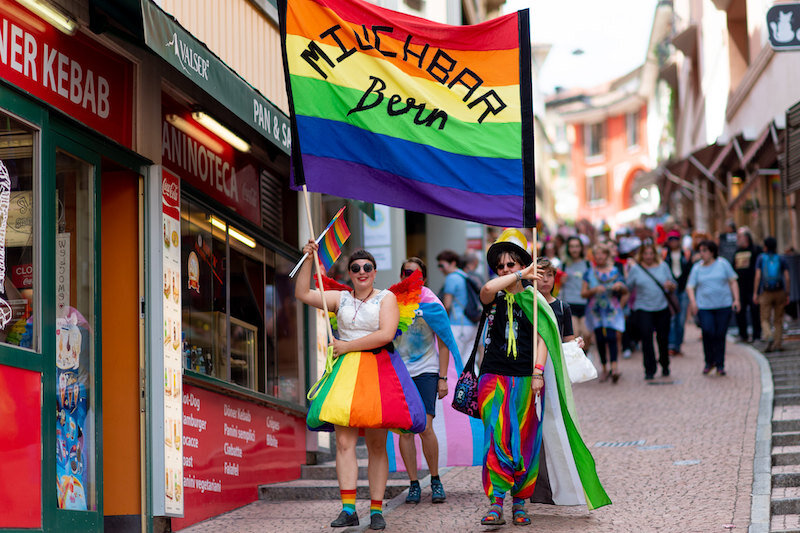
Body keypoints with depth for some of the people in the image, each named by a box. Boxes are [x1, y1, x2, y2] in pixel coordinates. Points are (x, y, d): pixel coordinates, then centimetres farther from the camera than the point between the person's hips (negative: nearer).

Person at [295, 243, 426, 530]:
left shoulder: (386, 298, 4)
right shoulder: (340, 298, 14)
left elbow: (385, 334, -9)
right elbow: (303, 294, 7)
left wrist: (346, 346, -8)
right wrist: (308, 259, 0)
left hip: (378, 369, -2)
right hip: (345, 371, 2)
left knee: (376, 445, -2)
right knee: (344, 442, -9)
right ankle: (348, 509, -11)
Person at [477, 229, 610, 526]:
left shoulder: (533, 299, 9)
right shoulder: (495, 298, 8)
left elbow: (542, 337, 3)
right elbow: (487, 288, -17)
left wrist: (538, 372, -8)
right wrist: (521, 275, -15)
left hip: (526, 379, 1)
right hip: (494, 376, -1)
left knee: (526, 442, 1)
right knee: (496, 439, -10)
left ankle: (520, 503, 9)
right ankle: (495, 504, -12)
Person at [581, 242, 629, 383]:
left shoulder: (615, 271, 7)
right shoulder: (590, 273, 8)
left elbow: (626, 292, 11)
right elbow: (583, 293, 3)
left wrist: (620, 286, -11)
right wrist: (594, 290, -15)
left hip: (612, 310, -2)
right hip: (595, 311, 2)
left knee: (611, 336, -17)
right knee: (599, 339, 1)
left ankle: (614, 367, -24)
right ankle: (605, 369, 13)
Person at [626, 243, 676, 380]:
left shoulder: (663, 266, 9)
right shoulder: (635, 268, 4)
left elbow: (673, 286, 12)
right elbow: (628, 288, 2)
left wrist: (670, 285, -8)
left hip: (662, 308, 2)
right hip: (643, 308, -2)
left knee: (663, 339, 7)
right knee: (646, 339, -10)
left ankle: (665, 366, 27)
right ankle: (649, 370, -5)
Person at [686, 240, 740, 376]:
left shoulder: (722, 263, 4)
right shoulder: (697, 268, 7)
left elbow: (733, 282, 6)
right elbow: (690, 287, 6)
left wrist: (736, 299, -3)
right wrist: (693, 301, -11)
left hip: (723, 305, 0)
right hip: (704, 306, 0)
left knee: (720, 335, -1)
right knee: (708, 332, -16)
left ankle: (720, 365, 9)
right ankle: (709, 361, 2)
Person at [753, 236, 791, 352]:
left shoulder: (761, 258, 3)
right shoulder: (781, 259, 6)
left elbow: (757, 276, -6)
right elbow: (787, 278, -2)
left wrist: (755, 293, -4)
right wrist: (787, 295, 3)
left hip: (766, 293, -1)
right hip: (780, 292, 2)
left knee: (765, 320, 2)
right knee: (778, 321, 10)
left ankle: (770, 337, -24)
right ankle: (777, 344, 3)